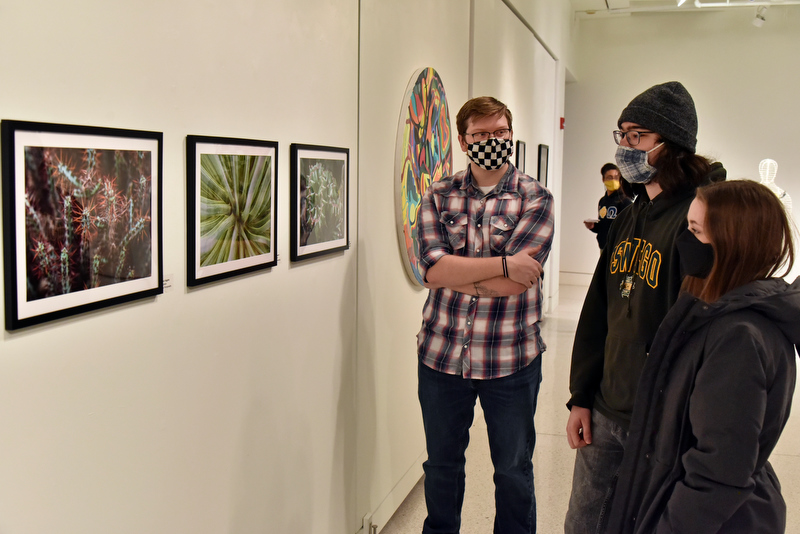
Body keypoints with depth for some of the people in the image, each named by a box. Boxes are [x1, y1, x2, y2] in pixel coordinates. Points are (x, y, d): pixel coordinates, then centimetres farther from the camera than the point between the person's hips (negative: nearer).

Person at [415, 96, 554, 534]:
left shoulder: (535, 199, -5)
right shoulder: (438, 197, 2)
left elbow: (516, 282, -16)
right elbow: (432, 267, -14)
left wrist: (455, 273, -12)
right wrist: (502, 264, -19)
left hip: (511, 360, -2)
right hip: (441, 354, 2)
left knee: (514, 471, 15)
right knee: (441, 464, 20)